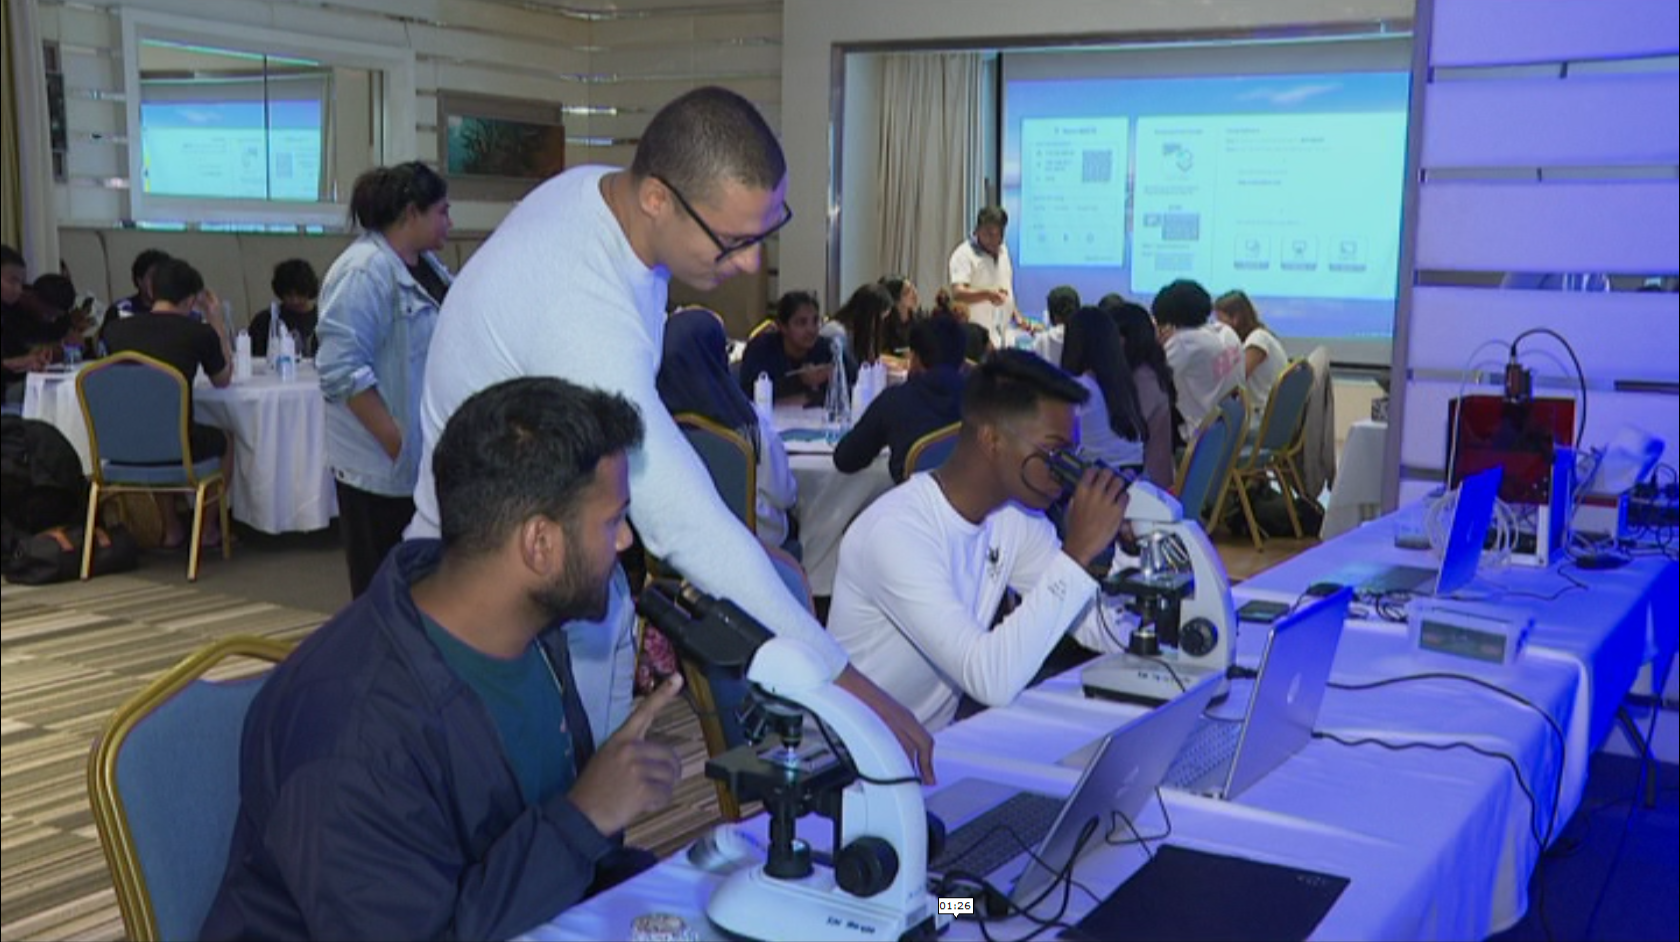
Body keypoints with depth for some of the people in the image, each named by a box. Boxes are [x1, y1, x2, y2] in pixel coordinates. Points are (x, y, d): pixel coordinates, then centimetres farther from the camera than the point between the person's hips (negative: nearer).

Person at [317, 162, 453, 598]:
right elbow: (343, 370, -23)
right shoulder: (366, 272, -17)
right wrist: (396, 444, -21)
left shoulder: (426, 264, 11)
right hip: (386, 465, -9)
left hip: (426, 461, 9)